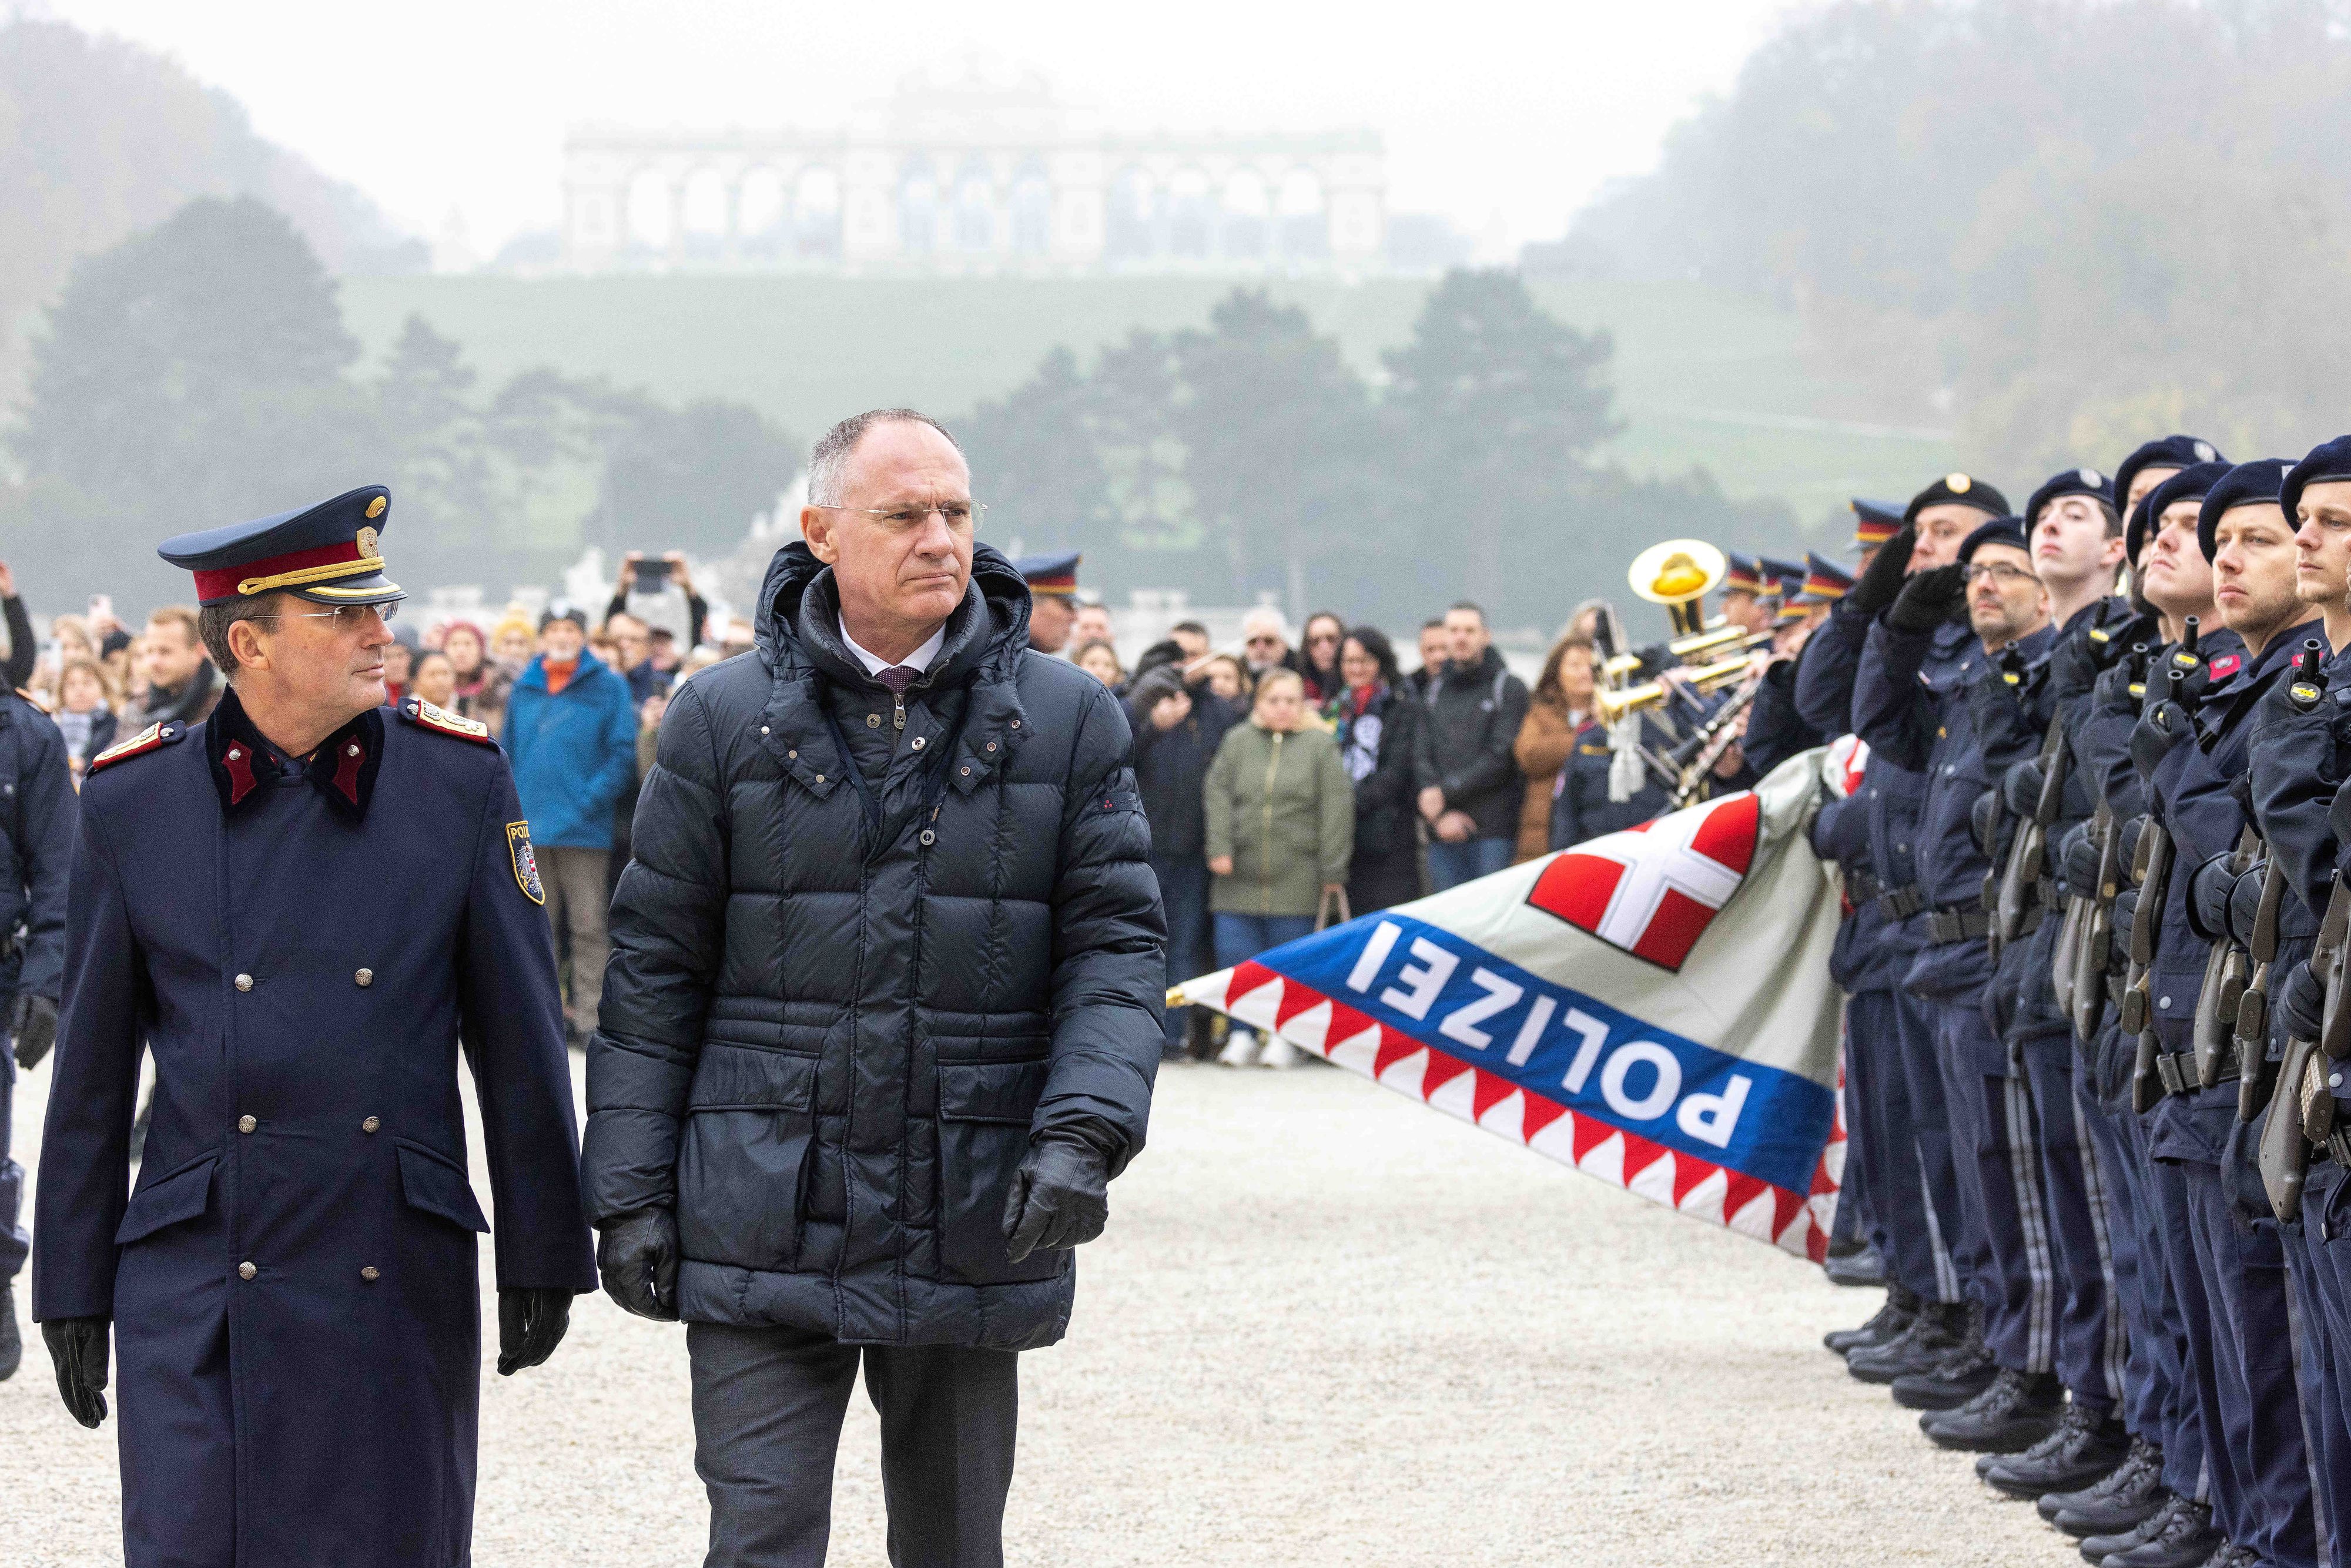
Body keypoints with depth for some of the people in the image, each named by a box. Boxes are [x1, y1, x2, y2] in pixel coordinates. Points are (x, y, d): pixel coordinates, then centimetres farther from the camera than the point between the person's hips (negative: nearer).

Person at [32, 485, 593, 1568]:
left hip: (401, 1290, 1)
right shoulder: (133, 800, 1)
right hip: (196, 1292, -1)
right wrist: (73, 1290, 6)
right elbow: (92, 1070, 6)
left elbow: (521, 1046, 6)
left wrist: (541, 1262, 6)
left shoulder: (460, 781, 2)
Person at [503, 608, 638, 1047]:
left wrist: (592, 800, -13)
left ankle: (588, 1018, -1)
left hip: (585, 829, -4)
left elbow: (623, 752, -4)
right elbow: (508, 752, 14)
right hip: (530, 829, 4)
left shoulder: (608, 688, 0)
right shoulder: (523, 690, 12)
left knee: (588, 926, -3)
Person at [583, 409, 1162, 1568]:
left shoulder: (1069, 719, 3)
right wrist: (629, 1190, -1)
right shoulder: (724, 718, 2)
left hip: (974, 1237, 2)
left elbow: (1117, 945, 1)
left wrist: (1083, 1134, -15)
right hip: (764, 1234, -1)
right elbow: (654, 966, 4)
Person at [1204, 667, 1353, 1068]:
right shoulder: (1237, 742, 8)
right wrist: (1219, 849, -9)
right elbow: (1218, 795, 3)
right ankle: (1241, 1034, 11)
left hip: (1295, 880, -2)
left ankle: (1285, 1036, 10)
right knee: (1235, 953, -1)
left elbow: (1336, 810, -1)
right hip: (1239, 876, 2)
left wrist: (1332, 871, -5)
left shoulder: (1321, 746, 2)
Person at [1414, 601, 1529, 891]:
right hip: (1444, 834, 5)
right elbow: (1423, 758, 8)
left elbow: (1501, 758, -8)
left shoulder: (1510, 688, 3)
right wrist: (1440, 815, -8)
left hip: (1494, 833, -5)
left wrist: (1446, 792, -10)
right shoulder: (1435, 691, 18)